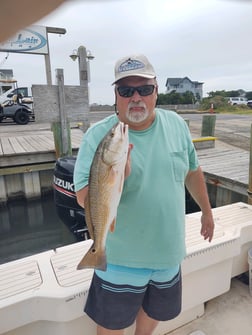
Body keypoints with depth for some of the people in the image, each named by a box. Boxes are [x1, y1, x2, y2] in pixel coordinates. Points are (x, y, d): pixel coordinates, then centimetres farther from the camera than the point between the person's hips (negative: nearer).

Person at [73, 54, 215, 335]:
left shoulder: (176, 124, -4)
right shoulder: (97, 135, -18)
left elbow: (192, 171, 8)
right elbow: (84, 199, -20)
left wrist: (206, 211, 16)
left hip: (169, 251, 4)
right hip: (121, 258, -3)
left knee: (156, 311, 29)